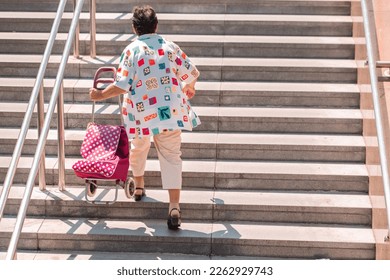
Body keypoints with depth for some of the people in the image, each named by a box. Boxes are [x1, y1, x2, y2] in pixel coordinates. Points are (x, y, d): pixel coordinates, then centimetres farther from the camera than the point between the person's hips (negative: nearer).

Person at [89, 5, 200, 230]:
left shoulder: (132, 50, -7)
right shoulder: (170, 46, 3)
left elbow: (122, 85, -12)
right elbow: (191, 72, 11)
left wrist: (100, 95, 3)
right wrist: (190, 89, 32)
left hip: (142, 111, -1)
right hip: (170, 110, 1)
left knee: (139, 147, 26)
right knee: (171, 155, 1)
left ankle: (139, 185, 46)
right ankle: (174, 207, -9)